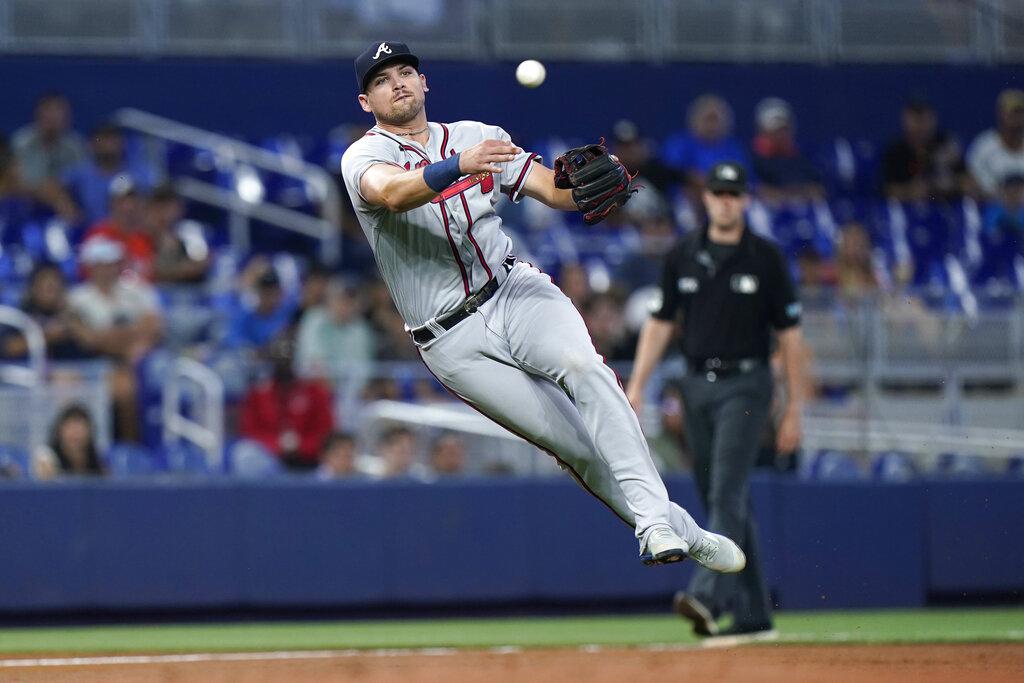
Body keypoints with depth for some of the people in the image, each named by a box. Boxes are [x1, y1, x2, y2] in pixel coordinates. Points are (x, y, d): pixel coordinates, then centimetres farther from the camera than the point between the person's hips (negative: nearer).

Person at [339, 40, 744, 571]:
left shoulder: (476, 136, 15)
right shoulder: (364, 156, 1)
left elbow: (553, 191, 4)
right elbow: (390, 191, -24)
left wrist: (586, 187, -20)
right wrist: (458, 165, -42)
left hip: (515, 293, 2)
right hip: (453, 342, -2)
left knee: (582, 367, -28)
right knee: (576, 445, -9)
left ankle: (654, 520, -35)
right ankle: (682, 532, 1)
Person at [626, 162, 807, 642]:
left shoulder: (765, 259, -3)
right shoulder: (683, 256, 8)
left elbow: (789, 335, -1)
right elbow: (660, 323, 12)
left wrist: (794, 410, -4)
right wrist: (636, 386, 2)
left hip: (745, 385, -5)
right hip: (696, 384, 5)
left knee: (727, 494, -17)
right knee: (721, 498, 8)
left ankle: (707, 596, -30)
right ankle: (753, 613, 14)